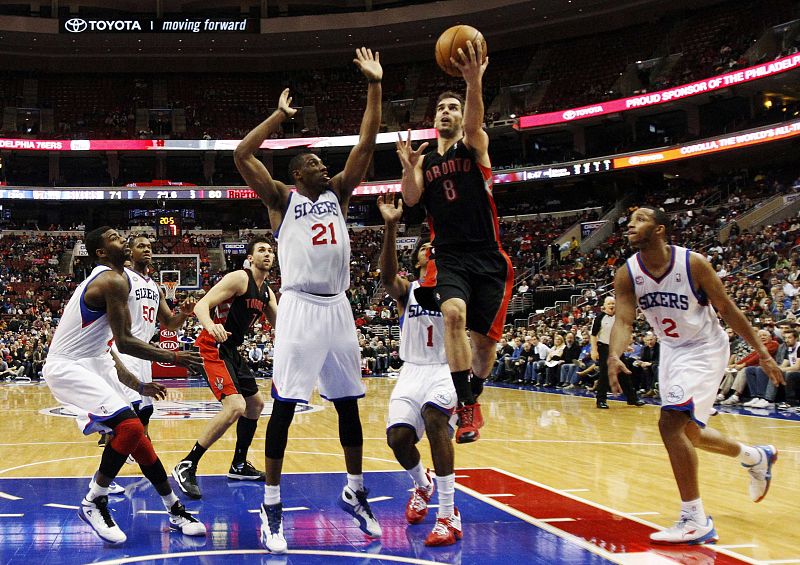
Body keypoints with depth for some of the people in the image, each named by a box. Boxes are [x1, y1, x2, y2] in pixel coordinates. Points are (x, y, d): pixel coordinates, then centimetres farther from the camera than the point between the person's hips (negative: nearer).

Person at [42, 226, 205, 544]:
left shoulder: (101, 280, 18)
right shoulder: (114, 281, -15)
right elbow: (125, 341, -19)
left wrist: (139, 386, 24)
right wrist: (173, 357, -10)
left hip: (91, 363, 11)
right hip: (68, 368, -11)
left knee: (135, 433, 8)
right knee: (129, 427, -22)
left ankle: (175, 512, 14)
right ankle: (93, 503, -5)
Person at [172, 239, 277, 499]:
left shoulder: (266, 291, 12)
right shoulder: (240, 278, -15)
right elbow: (201, 305, -24)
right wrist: (210, 325, -44)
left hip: (232, 350, 10)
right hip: (214, 347, -10)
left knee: (255, 403, 19)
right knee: (235, 407, -23)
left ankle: (239, 465, 31)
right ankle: (186, 467, -16)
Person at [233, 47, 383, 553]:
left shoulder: (338, 193, 15)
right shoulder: (282, 199, 3)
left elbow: (366, 146, 9)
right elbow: (242, 156, -9)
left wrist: (375, 87, 5)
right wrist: (281, 115, -4)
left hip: (338, 307, 5)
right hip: (300, 307, -5)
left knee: (349, 404, 11)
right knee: (284, 406, -5)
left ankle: (355, 494, 25)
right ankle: (272, 507, 2)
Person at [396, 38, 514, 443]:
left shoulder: (474, 146, 4)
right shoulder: (425, 162, 15)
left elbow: (473, 123, -20)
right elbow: (411, 198, 0)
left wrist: (474, 83, -40)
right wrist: (408, 166, -18)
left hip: (488, 257, -1)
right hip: (449, 257, 1)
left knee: (483, 338, 2)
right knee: (454, 314, -28)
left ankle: (473, 398, 29)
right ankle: (467, 407, -28)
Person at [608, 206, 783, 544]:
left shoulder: (693, 263, -21)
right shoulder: (627, 274, -10)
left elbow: (727, 308, -12)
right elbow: (623, 320, -18)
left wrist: (763, 353, -9)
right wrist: (613, 356, -39)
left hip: (704, 350, -6)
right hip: (671, 351, 7)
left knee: (670, 424, -22)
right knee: (689, 432, 19)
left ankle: (695, 522, -14)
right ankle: (756, 457, 47)